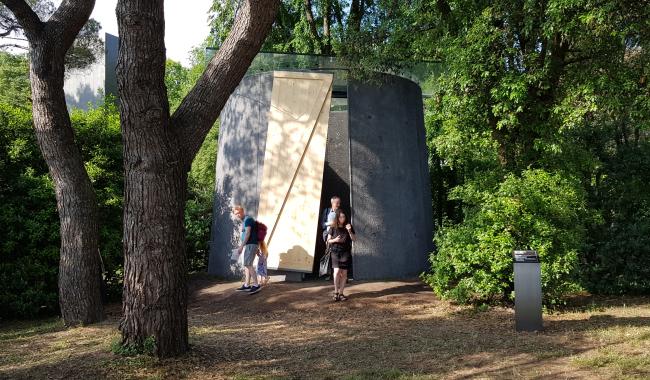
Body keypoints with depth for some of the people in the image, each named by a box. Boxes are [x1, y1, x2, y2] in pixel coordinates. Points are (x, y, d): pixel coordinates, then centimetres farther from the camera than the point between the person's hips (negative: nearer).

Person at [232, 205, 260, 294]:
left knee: (248, 264, -16)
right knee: (247, 265, 9)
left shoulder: (247, 219, -11)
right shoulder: (245, 221, 20)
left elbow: (247, 234, -19)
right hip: (248, 245, 10)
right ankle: (247, 285, 11)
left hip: (250, 245, -10)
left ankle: (256, 285, -18)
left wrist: (241, 246, -21)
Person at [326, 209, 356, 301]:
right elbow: (328, 240, 7)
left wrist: (350, 231, -13)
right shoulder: (333, 228, 2)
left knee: (344, 273, 2)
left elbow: (354, 239, 2)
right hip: (336, 252, -2)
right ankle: (336, 292, -5)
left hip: (346, 252, 2)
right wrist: (335, 240, -13)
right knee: (337, 271, -15)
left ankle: (341, 293, 11)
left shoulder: (348, 227, 5)